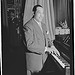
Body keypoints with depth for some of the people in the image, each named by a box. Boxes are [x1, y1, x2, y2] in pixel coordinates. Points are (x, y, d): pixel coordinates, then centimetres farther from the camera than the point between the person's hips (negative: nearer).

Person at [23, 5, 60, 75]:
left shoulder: (43, 25, 12)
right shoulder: (28, 26, -17)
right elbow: (29, 45, -24)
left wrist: (52, 46, 1)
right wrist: (45, 49, -22)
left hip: (44, 59, 8)